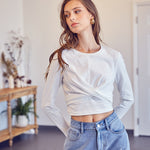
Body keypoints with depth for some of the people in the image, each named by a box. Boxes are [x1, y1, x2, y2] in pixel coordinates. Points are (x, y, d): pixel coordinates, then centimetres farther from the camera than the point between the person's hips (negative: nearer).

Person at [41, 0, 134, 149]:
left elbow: (128, 98, 11)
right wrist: (69, 130, 1)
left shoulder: (113, 56, 0)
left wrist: (111, 123, 5)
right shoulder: (61, 57, -5)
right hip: (79, 137, -1)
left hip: (113, 134, 2)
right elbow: (47, 103, 0)